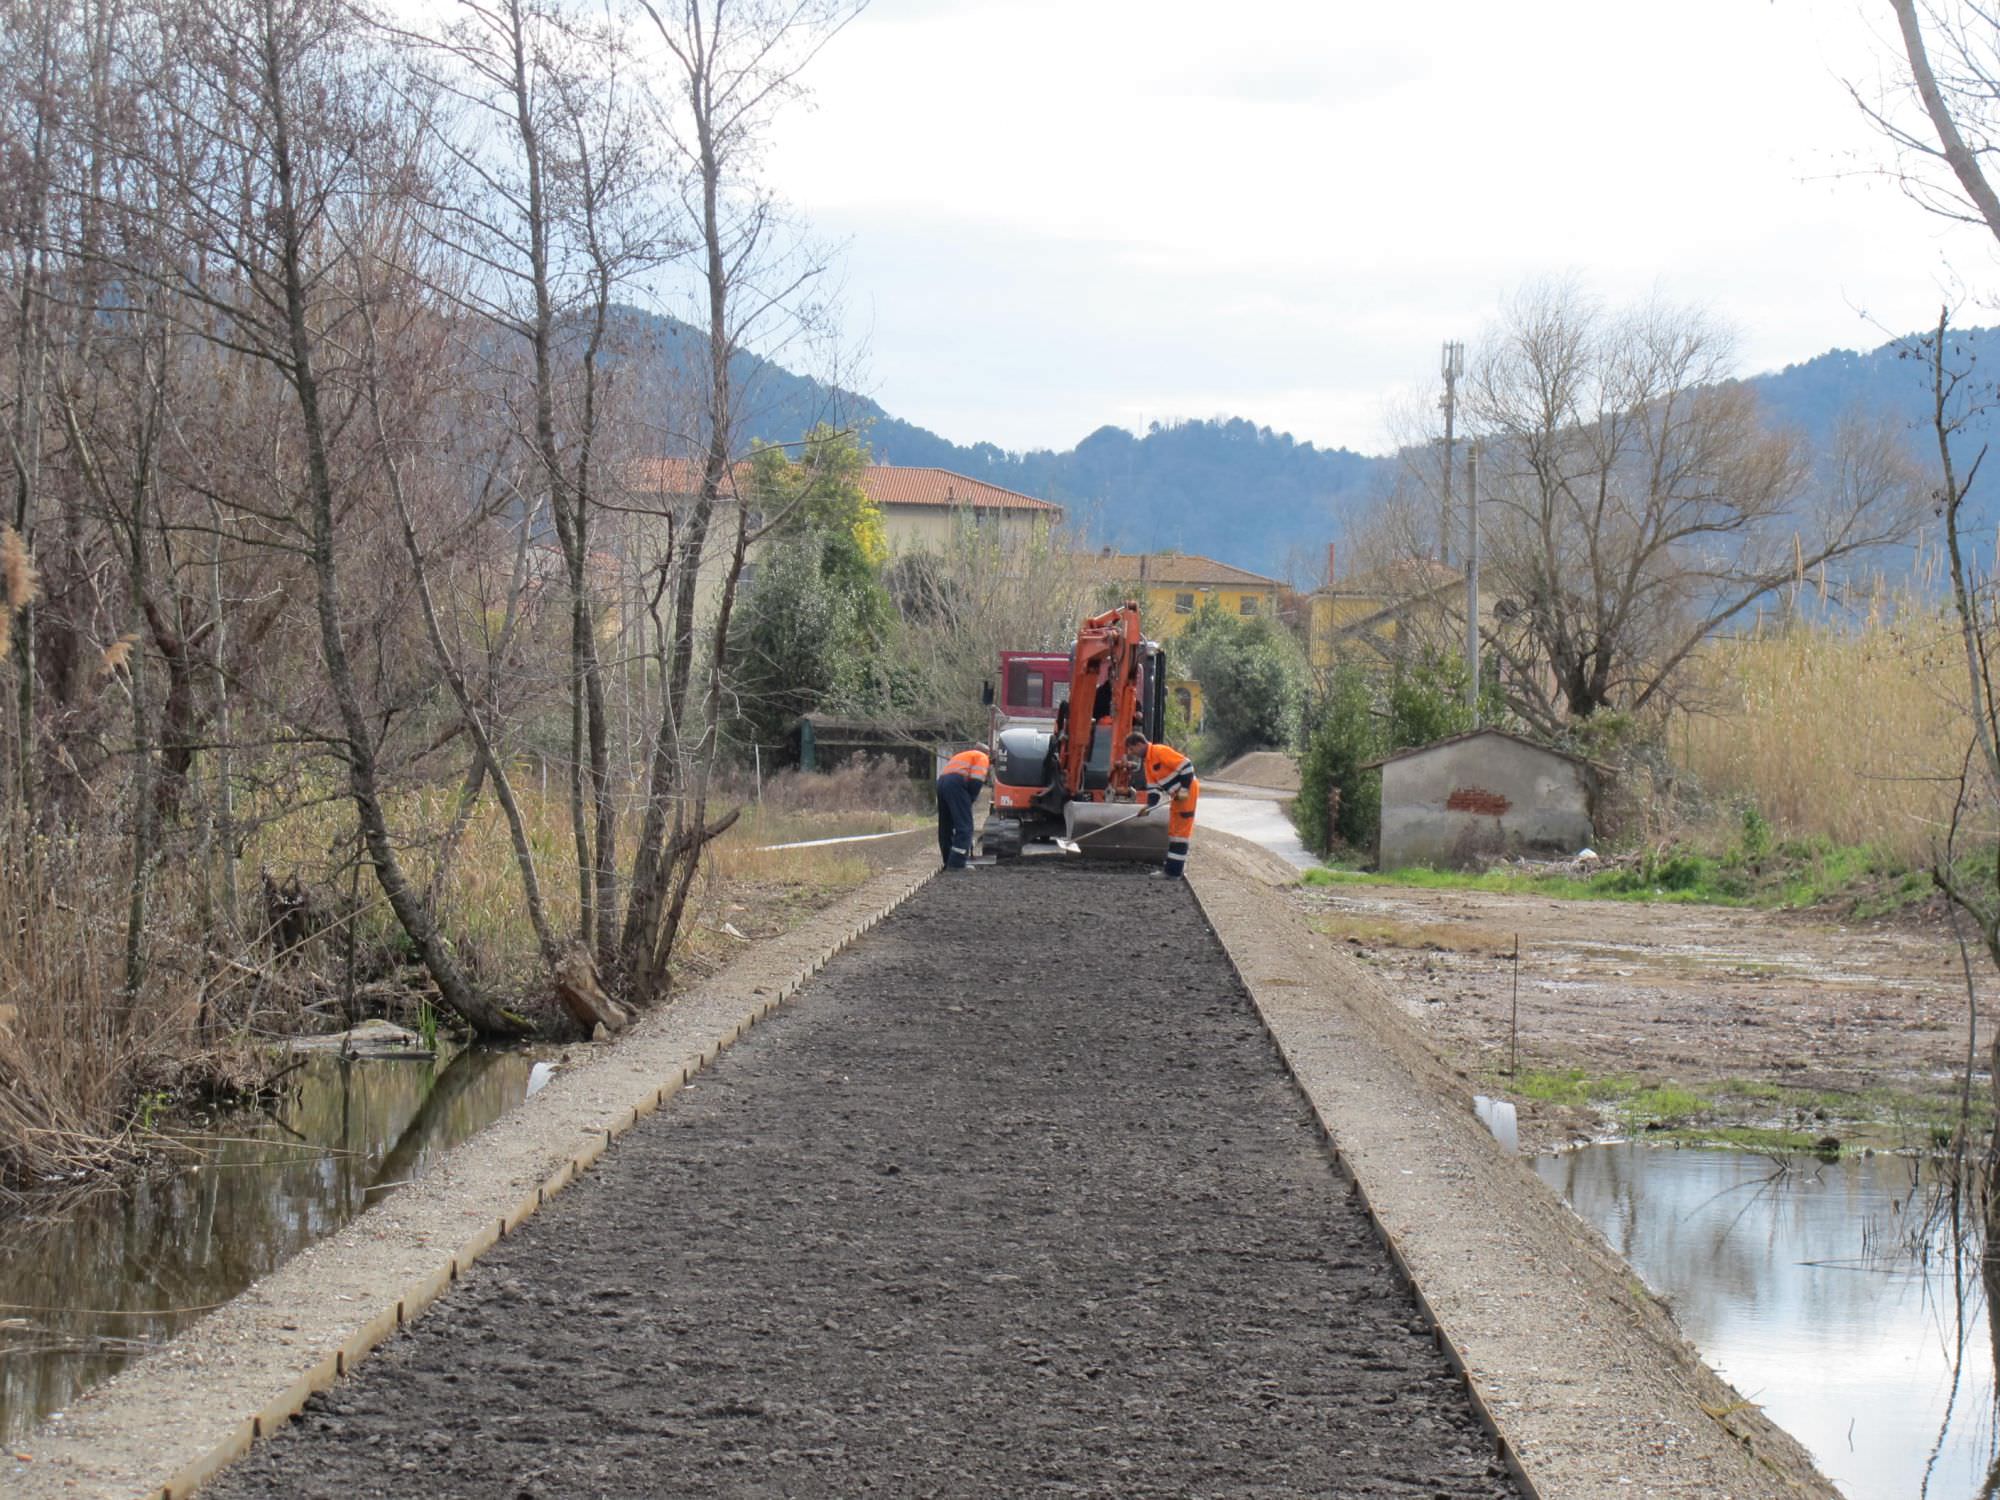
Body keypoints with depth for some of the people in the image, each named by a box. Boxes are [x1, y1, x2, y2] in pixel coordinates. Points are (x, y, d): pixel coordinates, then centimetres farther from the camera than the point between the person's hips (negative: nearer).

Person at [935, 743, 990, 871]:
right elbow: (976, 781, -4)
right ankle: (957, 863, -15)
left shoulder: (962, 756, 37)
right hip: (956, 783, -8)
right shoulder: (982, 758, 13)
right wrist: (972, 798, 8)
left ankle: (948, 861, 19)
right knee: (964, 826, -7)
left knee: (946, 827, 15)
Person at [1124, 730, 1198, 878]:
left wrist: (1184, 789, -21)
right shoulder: (1146, 762, 11)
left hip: (1187, 792, -10)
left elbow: (1186, 765, -22)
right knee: (1173, 830, 16)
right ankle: (1171, 866, 23)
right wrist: (1150, 805, 1)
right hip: (1177, 796, 10)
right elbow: (1152, 786, 13)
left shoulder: (1160, 751, -19)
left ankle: (1174, 871, -5)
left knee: (1180, 831, -7)